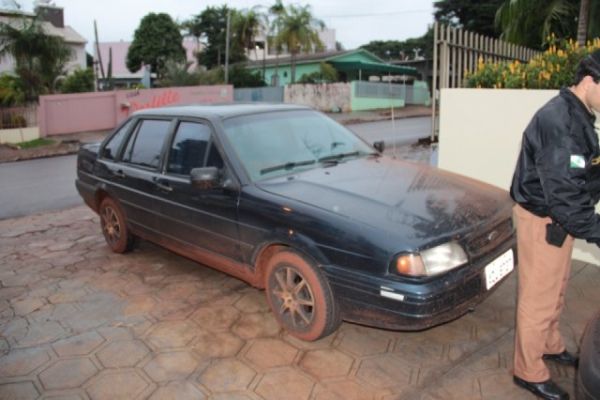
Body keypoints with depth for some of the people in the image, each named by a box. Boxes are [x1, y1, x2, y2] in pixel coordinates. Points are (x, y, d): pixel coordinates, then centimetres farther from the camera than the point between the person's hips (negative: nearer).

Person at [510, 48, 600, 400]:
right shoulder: (557, 121, -25)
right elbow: (561, 193, -29)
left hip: (559, 216, 10)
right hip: (543, 220, -10)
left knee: (556, 288, 24)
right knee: (539, 297, 2)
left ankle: (551, 346, 44)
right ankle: (529, 372, 18)